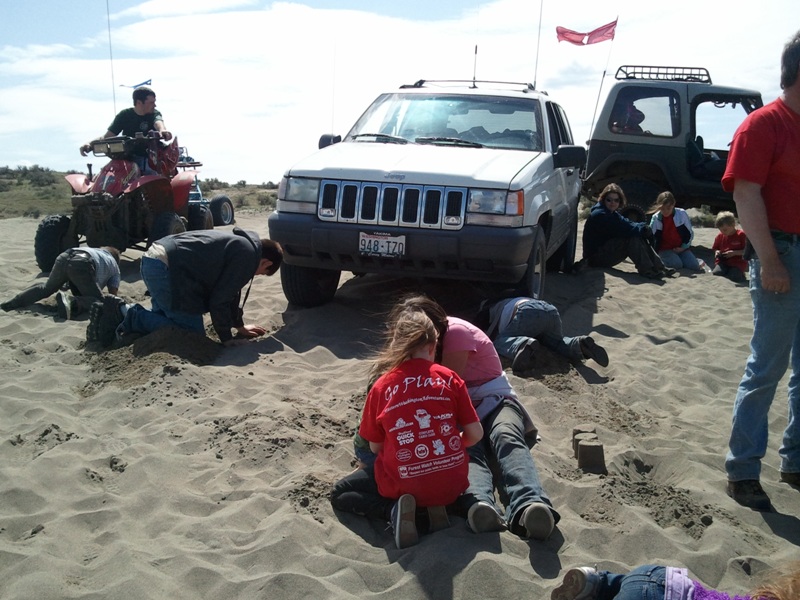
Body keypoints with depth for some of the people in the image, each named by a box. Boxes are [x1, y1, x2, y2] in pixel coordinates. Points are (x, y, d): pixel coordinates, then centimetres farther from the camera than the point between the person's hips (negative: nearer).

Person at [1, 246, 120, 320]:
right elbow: (113, 293, 24)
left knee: (47, 287, 28)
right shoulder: (114, 265, 32)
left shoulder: (93, 250, 45)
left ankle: (11, 303, 11)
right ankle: (70, 302, -30)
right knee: (97, 300, -1)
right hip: (82, 264, -6)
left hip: (64, 257, 6)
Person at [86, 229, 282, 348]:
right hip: (167, 269, -10)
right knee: (192, 332, -1)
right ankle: (126, 313, -8)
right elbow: (219, 300, -9)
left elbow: (229, 291, 31)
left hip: (152, 259, 10)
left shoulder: (240, 243, 22)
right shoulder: (248, 256, -7)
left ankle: (120, 314, 7)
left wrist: (239, 326, 37)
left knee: (166, 317, 25)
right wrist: (227, 339, 2)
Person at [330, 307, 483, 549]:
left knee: (339, 494, 19)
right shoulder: (450, 378, -2)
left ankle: (394, 510, -6)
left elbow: (375, 447, 3)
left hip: (404, 485, -3)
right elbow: (475, 434, 0)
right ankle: (437, 505, 7)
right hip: (452, 484, 3)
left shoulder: (380, 387, -4)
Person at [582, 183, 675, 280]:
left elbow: (627, 223, 0)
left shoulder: (613, 214, 15)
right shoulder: (599, 215, -19)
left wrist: (643, 227, -19)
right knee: (633, 238, -23)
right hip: (595, 256, -10)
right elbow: (623, 229, -23)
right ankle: (646, 271, -25)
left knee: (639, 236, -2)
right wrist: (643, 229, -15)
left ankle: (658, 267, -6)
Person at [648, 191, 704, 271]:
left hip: (682, 248, 2)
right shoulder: (655, 218, -6)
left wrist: (683, 247, -6)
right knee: (677, 264, -29)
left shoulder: (681, 214, -6)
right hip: (665, 249, -1)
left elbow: (689, 233, 3)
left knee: (694, 265, -18)